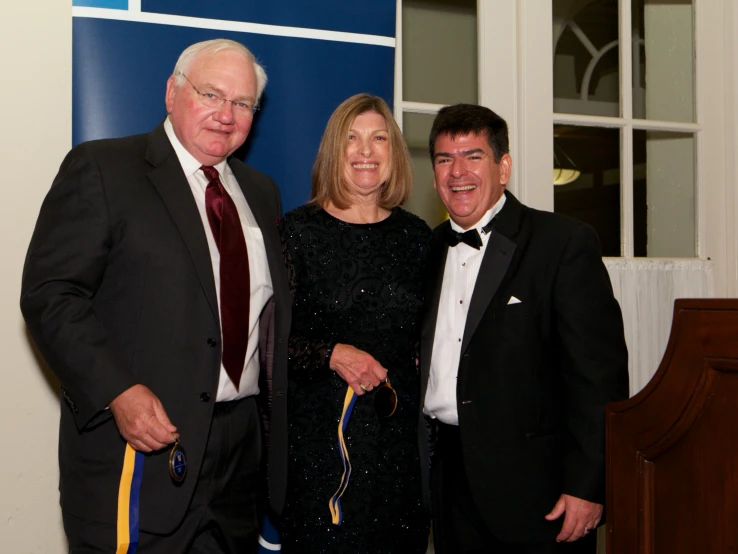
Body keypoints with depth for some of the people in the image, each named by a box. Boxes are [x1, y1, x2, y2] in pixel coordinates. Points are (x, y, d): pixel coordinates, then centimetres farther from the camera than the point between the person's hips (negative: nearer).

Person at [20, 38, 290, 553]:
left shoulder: (261, 192, 15)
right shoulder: (101, 168, -4)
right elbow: (49, 294, -12)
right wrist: (118, 392, -22)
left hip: (242, 447, 6)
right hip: (141, 442, -6)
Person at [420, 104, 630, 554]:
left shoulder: (566, 242, -8)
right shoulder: (431, 248, 12)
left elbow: (599, 373, -13)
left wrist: (587, 485, -17)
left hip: (533, 489, -5)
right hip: (450, 479, 5)